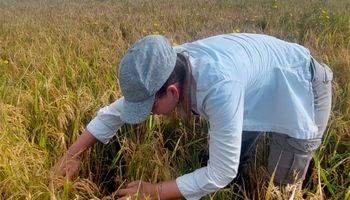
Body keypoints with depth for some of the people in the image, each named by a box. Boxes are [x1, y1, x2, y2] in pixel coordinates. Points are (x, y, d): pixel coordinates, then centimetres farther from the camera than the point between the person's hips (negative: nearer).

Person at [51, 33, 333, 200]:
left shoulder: (219, 86, -45)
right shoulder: (167, 69, -21)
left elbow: (221, 174, -34)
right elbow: (115, 112, -5)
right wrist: (72, 155, -4)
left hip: (300, 86, -6)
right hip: (260, 85, 7)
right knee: (224, 154, 15)